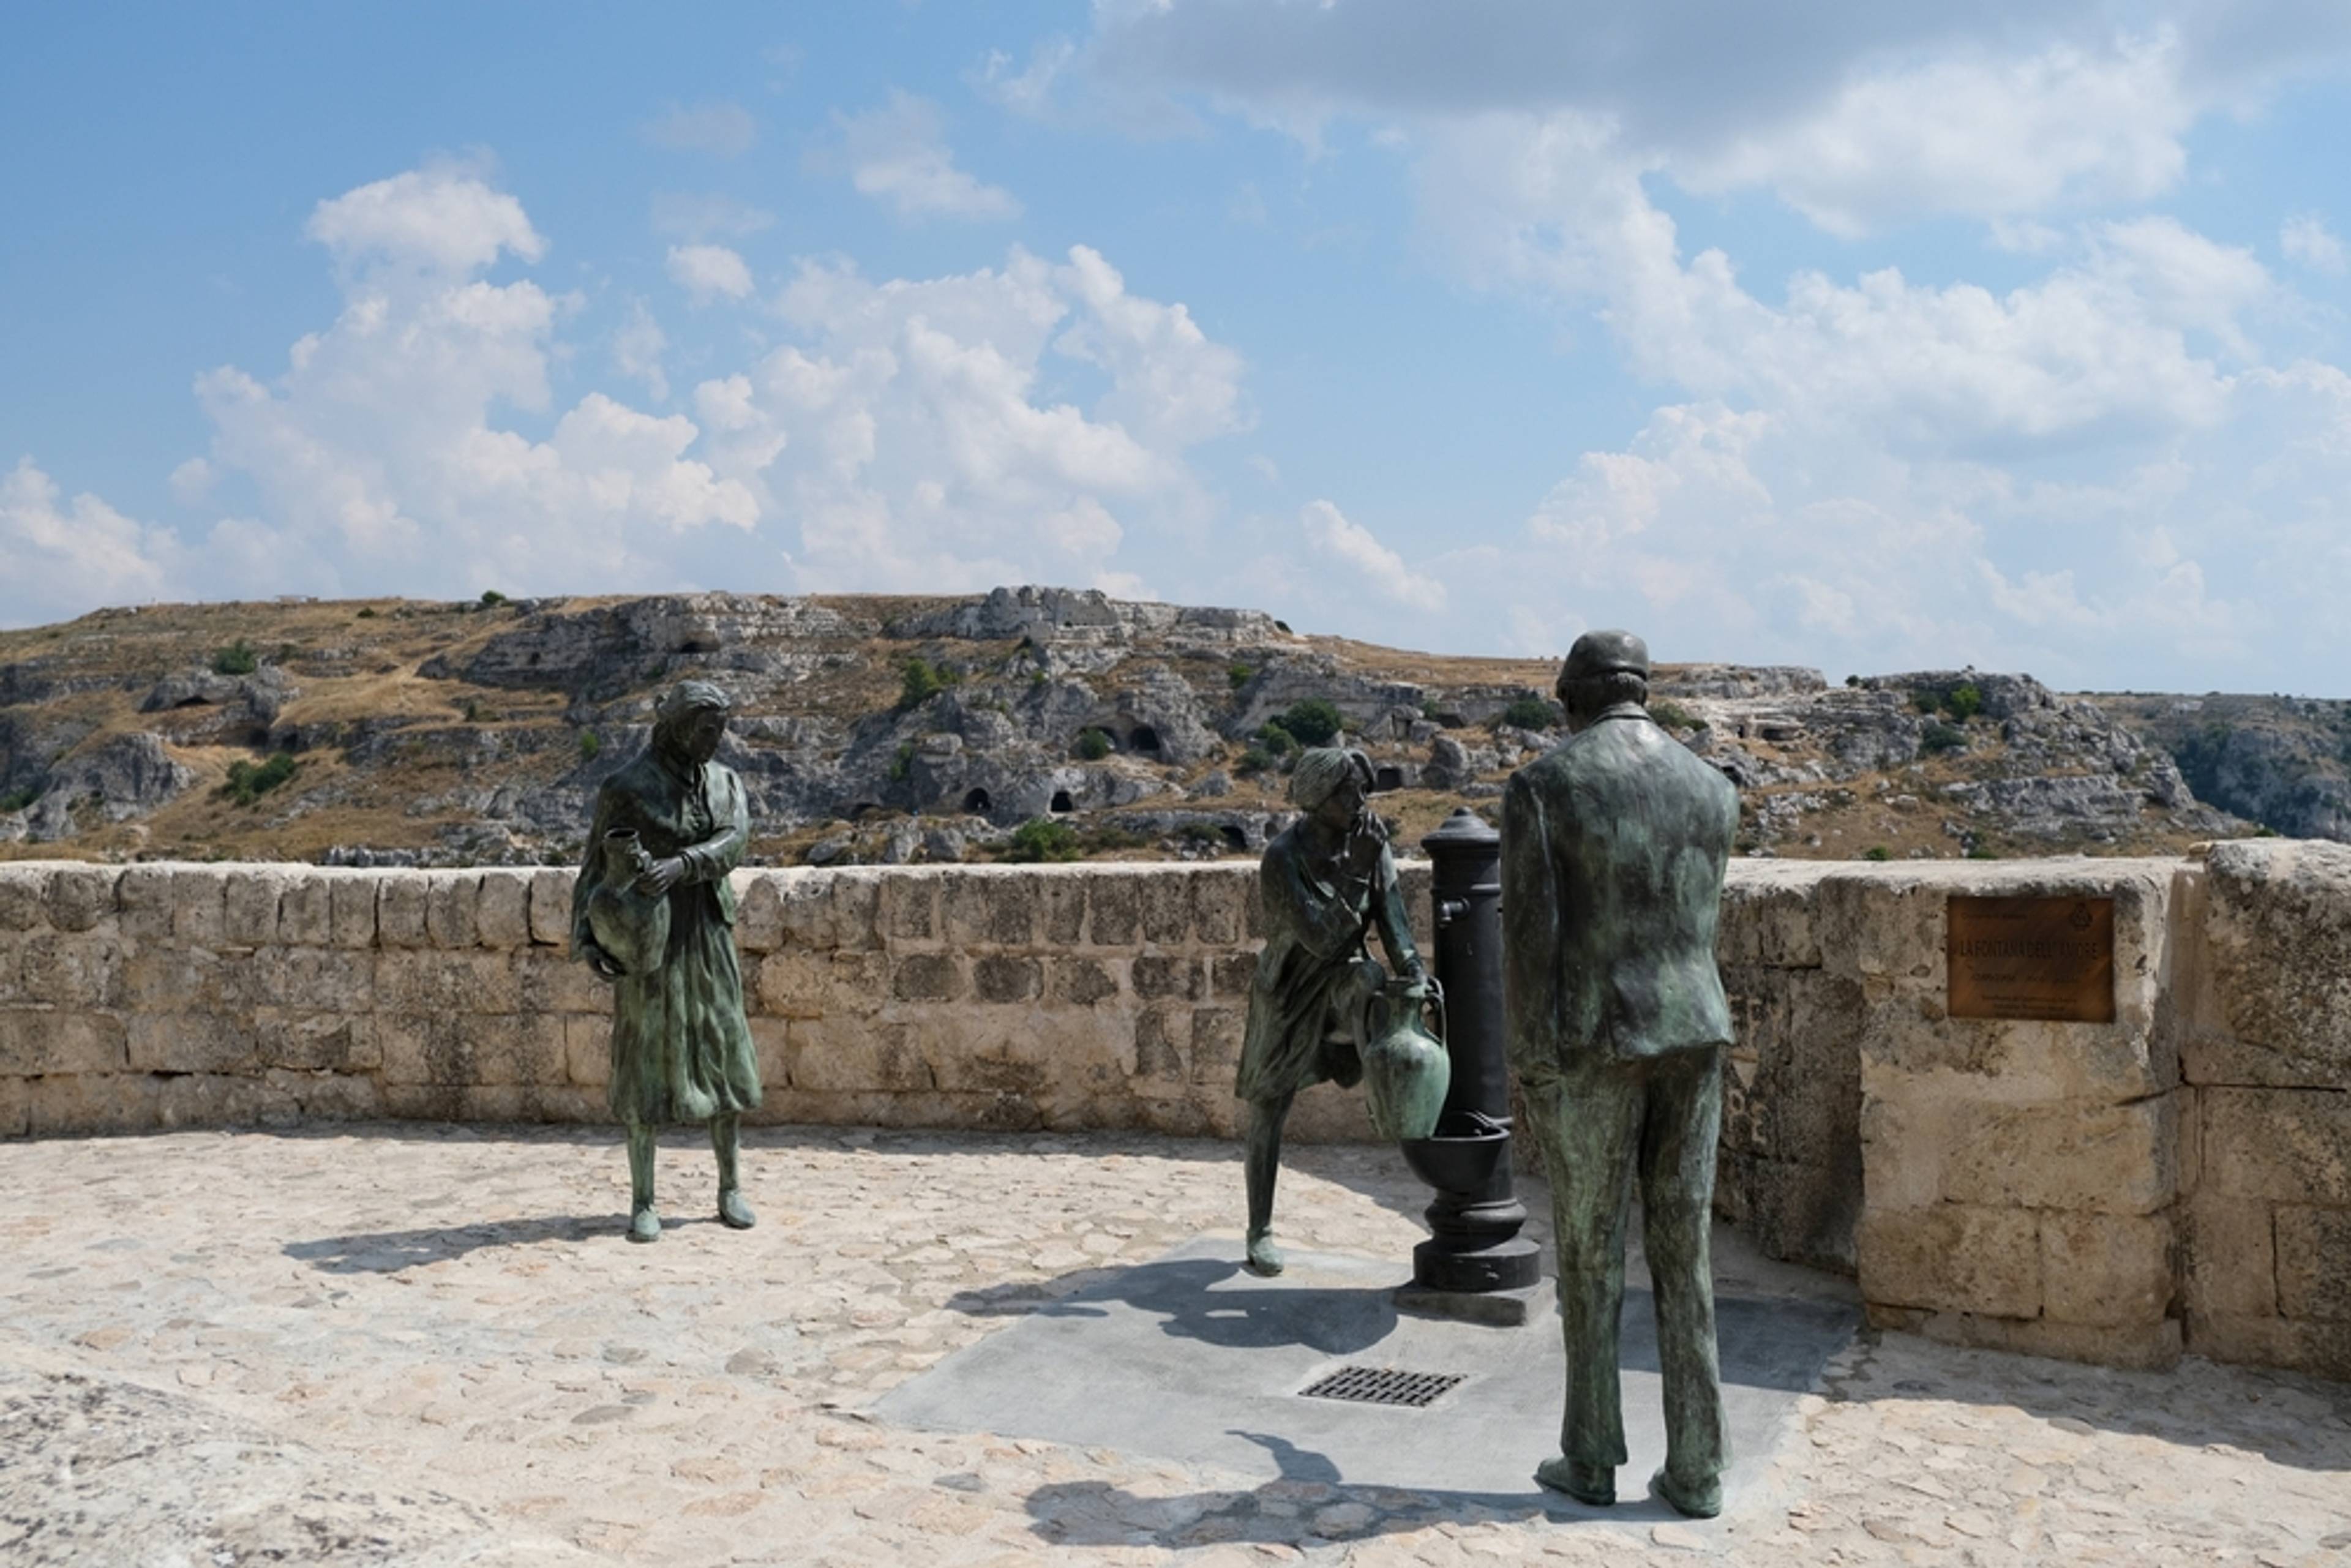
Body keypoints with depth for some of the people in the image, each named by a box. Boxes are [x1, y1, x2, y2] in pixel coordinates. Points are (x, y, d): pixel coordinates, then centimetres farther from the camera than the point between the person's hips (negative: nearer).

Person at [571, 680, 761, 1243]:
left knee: (721, 1058, 7)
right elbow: (597, 870, -7)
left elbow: (733, 842, -13)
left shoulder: (726, 783, 6)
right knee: (646, 1064, -1)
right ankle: (642, 1202, 9)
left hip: (709, 940, 4)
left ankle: (730, 1187, 20)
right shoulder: (626, 789, -7)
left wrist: (680, 865, -32)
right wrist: (587, 940, -21)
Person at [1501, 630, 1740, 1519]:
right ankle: (1695, 1471, 14)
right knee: (1683, 1257, 11)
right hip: (1694, 1035, 4)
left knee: (1588, 1256, 10)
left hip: (1596, 1046, -4)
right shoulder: (1713, 790, 7)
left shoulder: (1541, 787, -8)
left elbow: (1530, 939, -12)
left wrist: (1532, 1076, -7)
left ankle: (1591, 1459, 19)